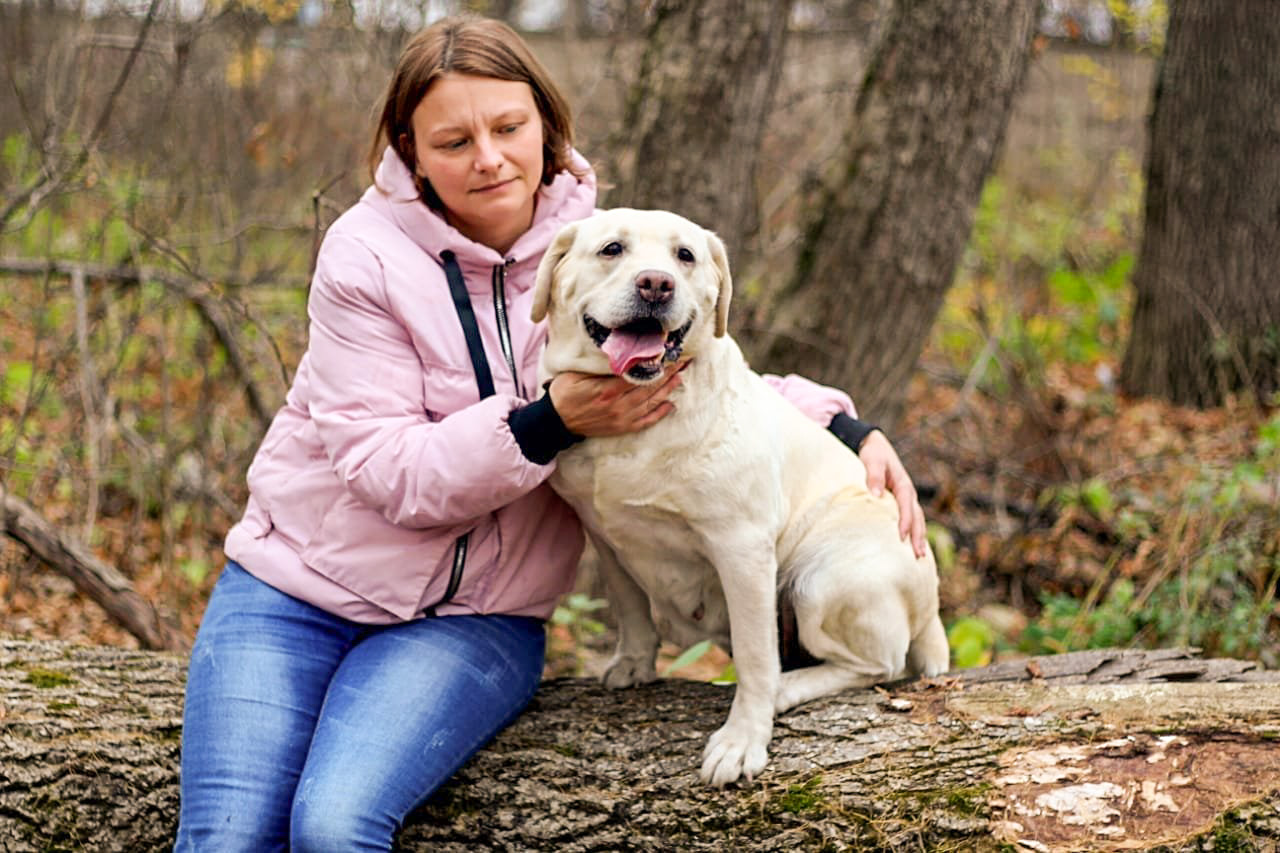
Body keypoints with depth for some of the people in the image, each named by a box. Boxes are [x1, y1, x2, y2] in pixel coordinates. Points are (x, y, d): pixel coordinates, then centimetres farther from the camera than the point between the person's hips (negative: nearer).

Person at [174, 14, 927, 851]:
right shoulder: (367, 252, -10)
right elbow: (386, 471, -16)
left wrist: (850, 426, -1)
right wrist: (551, 423, -28)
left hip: (469, 619, 1)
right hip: (296, 585, 0)